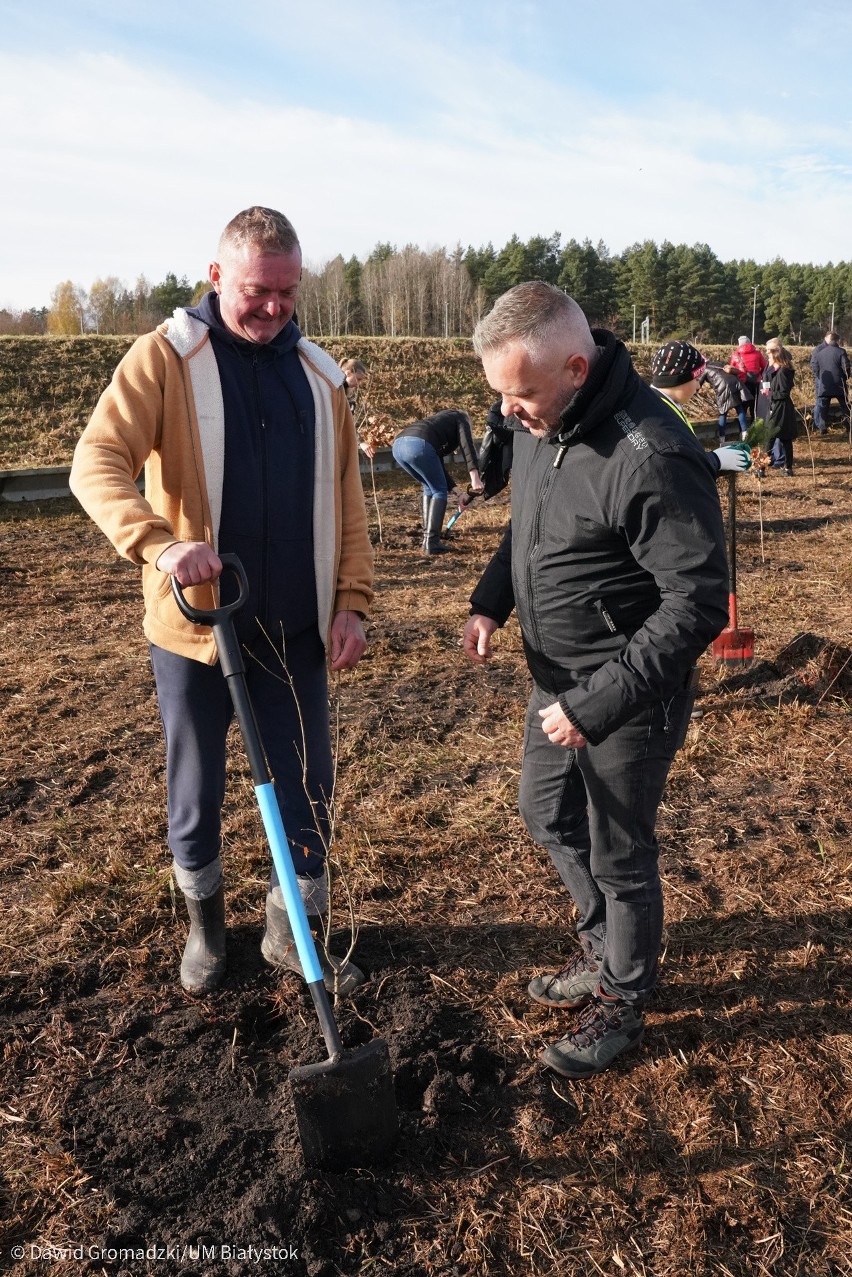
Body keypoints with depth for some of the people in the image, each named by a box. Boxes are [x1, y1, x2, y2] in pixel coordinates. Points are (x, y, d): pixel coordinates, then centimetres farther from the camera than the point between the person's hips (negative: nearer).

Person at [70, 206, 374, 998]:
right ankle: (204, 922, 39)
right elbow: (97, 464, -16)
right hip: (194, 623, -3)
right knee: (195, 793, 13)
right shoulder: (165, 357, -4)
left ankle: (295, 933, 32)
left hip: (295, 628, 3)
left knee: (308, 788, 10)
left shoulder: (318, 374, 8)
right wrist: (160, 544, -33)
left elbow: (345, 499, 9)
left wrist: (352, 600, -1)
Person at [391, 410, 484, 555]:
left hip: (398, 445, 7)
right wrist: (475, 478, -6)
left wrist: (458, 492, 33)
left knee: (430, 487, 26)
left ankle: (427, 539, 23)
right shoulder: (460, 419, 25)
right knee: (439, 491, 11)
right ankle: (431, 543, 4)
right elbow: (467, 445, 3)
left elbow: (439, 470, 37)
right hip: (418, 444, -7)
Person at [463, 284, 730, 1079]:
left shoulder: (652, 460, -29)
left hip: (628, 699, -8)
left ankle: (622, 1001, 38)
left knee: (619, 857, 10)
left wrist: (597, 704, -26)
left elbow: (697, 605, -26)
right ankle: (604, 947, 49)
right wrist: (491, 600, -2)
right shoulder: (538, 423, -3)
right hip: (557, 680, 9)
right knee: (547, 816, 24)